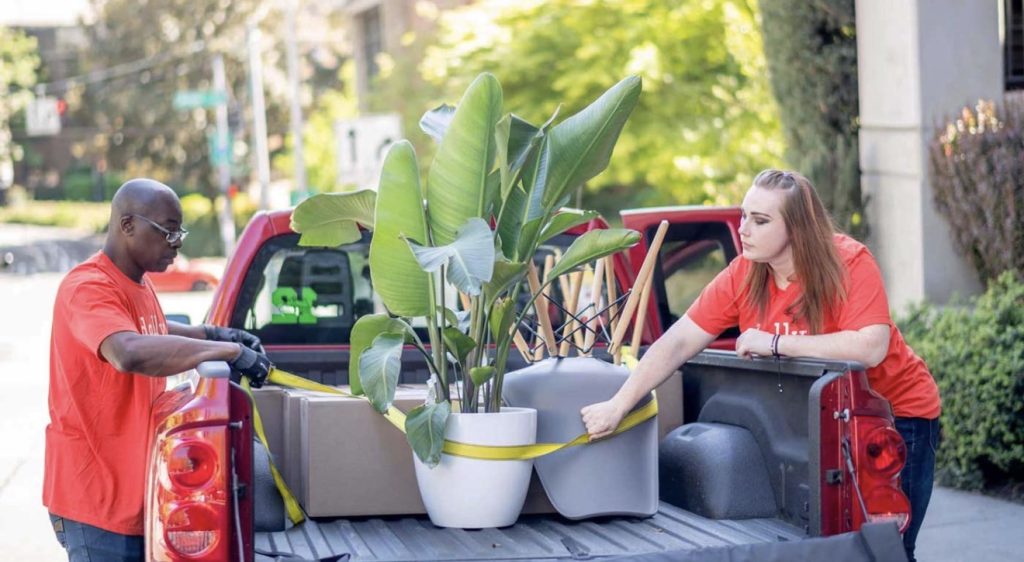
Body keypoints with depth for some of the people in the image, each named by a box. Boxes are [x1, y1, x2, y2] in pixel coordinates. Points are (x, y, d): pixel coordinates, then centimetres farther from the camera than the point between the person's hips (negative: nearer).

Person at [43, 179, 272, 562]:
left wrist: (215, 335, 16)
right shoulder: (88, 287, -19)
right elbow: (132, 353, -38)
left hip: (137, 487, 9)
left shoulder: (139, 285, 10)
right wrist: (228, 352, -32)